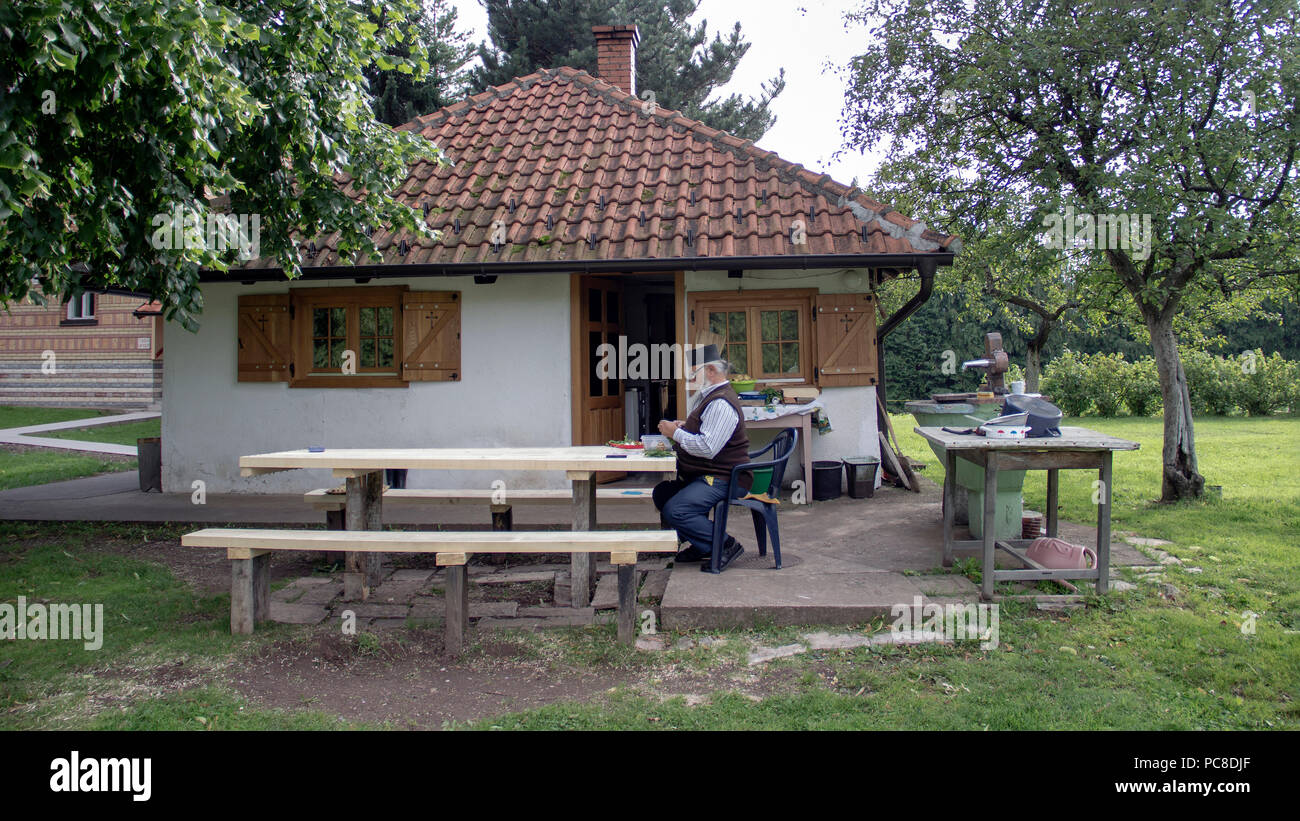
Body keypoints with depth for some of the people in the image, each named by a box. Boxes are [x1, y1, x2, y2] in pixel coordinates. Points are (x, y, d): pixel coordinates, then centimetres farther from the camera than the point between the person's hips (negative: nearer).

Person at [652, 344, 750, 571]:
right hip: (703, 476, 11)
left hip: (722, 480, -11)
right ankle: (701, 546, 16)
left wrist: (675, 433, -17)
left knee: (675, 510, -24)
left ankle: (726, 546, -11)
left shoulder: (721, 404, -19)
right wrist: (684, 427, 12)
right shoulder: (707, 397, 16)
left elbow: (707, 448, -28)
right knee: (661, 493, 13)